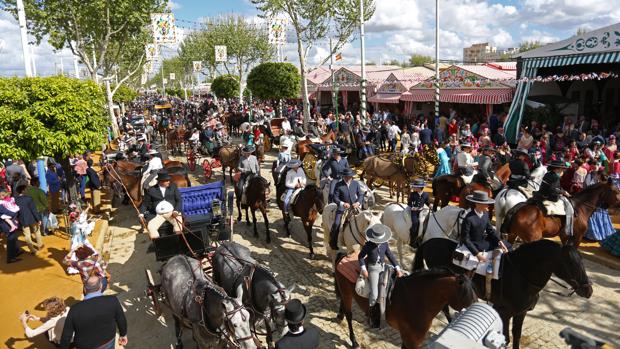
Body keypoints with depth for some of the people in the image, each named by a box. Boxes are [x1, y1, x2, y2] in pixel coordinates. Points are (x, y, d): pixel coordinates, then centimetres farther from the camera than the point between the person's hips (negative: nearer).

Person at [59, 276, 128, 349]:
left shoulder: (75, 310, -28)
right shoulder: (112, 301, -27)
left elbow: (66, 335, -17)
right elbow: (121, 319, -12)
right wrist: (123, 334, 7)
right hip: (108, 341, 0)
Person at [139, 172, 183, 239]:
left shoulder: (173, 187, 10)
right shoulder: (151, 190, 8)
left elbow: (179, 200, 6)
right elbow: (145, 203, 13)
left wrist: (176, 210, -10)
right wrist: (142, 213, -4)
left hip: (172, 212, 0)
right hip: (158, 215, 1)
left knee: (178, 222, -31)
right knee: (150, 227, -25)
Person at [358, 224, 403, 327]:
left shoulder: (385, 244, -1)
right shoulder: (368, 245, -13)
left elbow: (390, 256, 4)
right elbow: (360, 256, -4)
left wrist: (397, 268, -3)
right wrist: (363, 269, -15)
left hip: (382, 267, 6)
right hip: (372, 268, -5)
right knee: (374, 294, -15)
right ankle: (372, 316, 7)